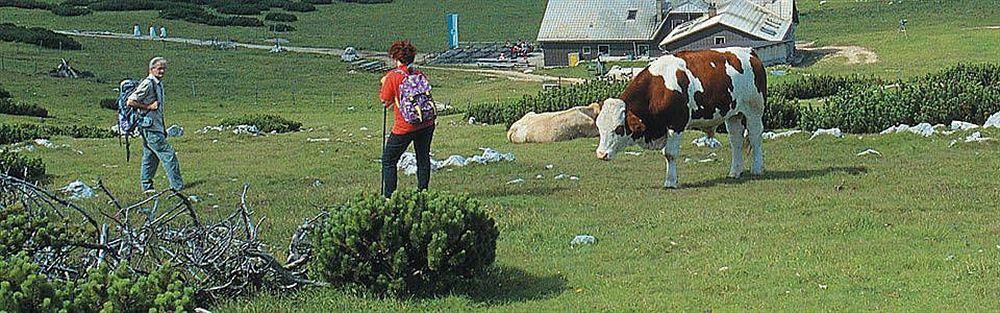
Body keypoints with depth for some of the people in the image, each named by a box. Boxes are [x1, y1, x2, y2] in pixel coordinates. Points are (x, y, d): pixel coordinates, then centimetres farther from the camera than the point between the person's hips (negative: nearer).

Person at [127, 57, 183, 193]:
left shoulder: (159, 84, 16)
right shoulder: (147, 84, -14)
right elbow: (130, 102, -18)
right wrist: (148, 107, -17)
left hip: (157, 126, 10)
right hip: (150, 127, -10)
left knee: (151, 157, 13)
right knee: (168, 154, -10)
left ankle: (147, 187, 19)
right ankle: (177, 186, -9)